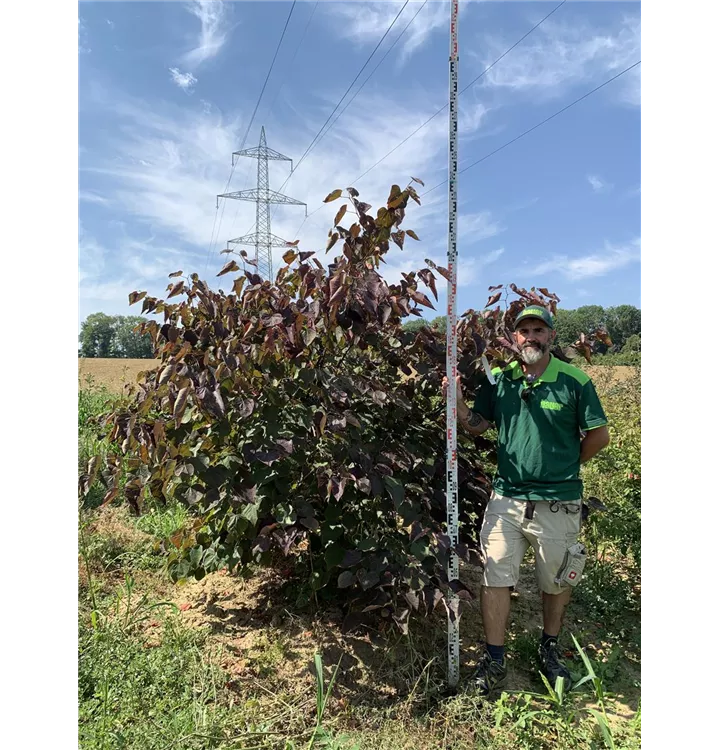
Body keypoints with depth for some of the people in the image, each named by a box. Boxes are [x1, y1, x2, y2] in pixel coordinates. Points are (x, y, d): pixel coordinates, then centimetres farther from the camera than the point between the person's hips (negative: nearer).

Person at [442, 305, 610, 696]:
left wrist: (565, 464, 5)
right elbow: (477, 425, 7)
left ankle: (550, 651, 40)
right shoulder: (498, 379, 2)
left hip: (558, 502, -1)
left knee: (557, 581, 16)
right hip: (506, 497, 2)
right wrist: (456, 399, -9)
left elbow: (598, 435, 0)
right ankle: (494, 660, 22)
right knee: (495, 578, 5)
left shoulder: (574, 381, -6)